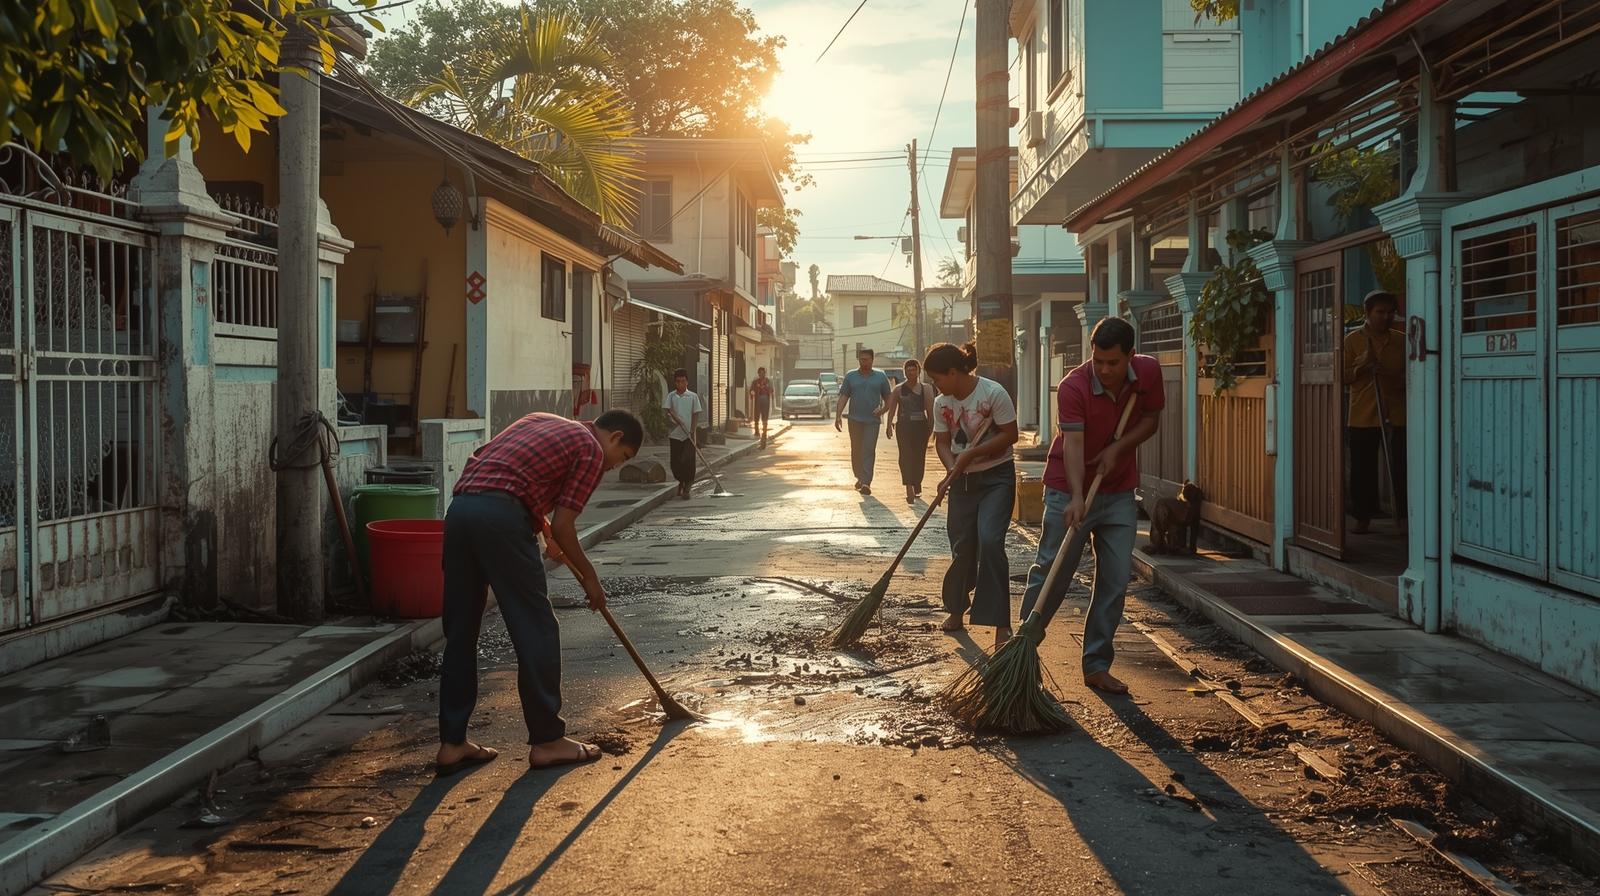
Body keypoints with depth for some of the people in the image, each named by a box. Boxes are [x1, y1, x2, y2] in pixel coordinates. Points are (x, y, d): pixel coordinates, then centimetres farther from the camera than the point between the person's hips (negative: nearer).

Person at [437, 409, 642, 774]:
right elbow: (561, 527, 0)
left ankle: (452, 743, 17)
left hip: (459, 508, 8)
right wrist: (590, 578, 14)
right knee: (536, 629, 3)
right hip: (501, 515, -8)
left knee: (459, 631, 13)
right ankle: (547, 740, 10)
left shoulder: (541, 421, 30)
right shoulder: (592, 450, 7)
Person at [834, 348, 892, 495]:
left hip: (872, 421, -2)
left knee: (869, 451, -9)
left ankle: (866, 482, -14)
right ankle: (860, 478, 26)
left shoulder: (880, 377, 8)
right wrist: (838, 416, -8)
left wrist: (883, 410, -8)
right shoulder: (850, 376, 7)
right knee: (856, 451, 9)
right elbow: (843, 397, 4)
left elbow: (888, 398, 11)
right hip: (855, 420, 2)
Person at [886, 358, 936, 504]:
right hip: (904, 426, 0)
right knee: (906, 457, -10)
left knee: (919, 458, 6)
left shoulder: (926, 389, 4)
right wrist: (890, 425, -3)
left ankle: (917, 485, 25)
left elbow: (930, 409, 0)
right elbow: (892, 408, 7)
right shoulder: (899, 389, 6)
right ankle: (909, 489, -17)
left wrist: (931, 427, -7)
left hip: (921, 426, 0)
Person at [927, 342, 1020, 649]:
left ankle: (1001, 623, -14)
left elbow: (1010, 434, -15)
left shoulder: (993, 393, -17)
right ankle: (956, 609, 29)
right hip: (962, 480, 5)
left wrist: (971, 454, -18)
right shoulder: (942, 403, 0)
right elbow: (942, 442, 5)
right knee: (962, 546, 8)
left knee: (990, 541, -19)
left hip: (996, 477, -5)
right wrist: (952, 469, -15)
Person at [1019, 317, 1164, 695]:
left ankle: (1097, 666, 13)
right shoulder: (1073, 387, -22)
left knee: (1116, 581, 3)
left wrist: (1118, 447, -13)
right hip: (1069, 491, -4)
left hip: (1118, 492, 4)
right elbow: (1072, 443, -30)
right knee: (1049, 576, -1)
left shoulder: (1149, 373, -8)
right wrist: (1076, 497, -43)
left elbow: (1151, 419, 5)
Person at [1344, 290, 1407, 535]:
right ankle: (1363, 517, 11)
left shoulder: (1402, 340, 9)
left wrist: (1395, 379, -10)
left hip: (1397, 414, 1)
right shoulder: (1352, 340, 5)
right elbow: (1343, 377, 3)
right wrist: (1362, 365, -15)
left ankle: (1402, 516, 5)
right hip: (1363, 415, -1)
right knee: (1363, 469, 1)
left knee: (1401, 467, -3)